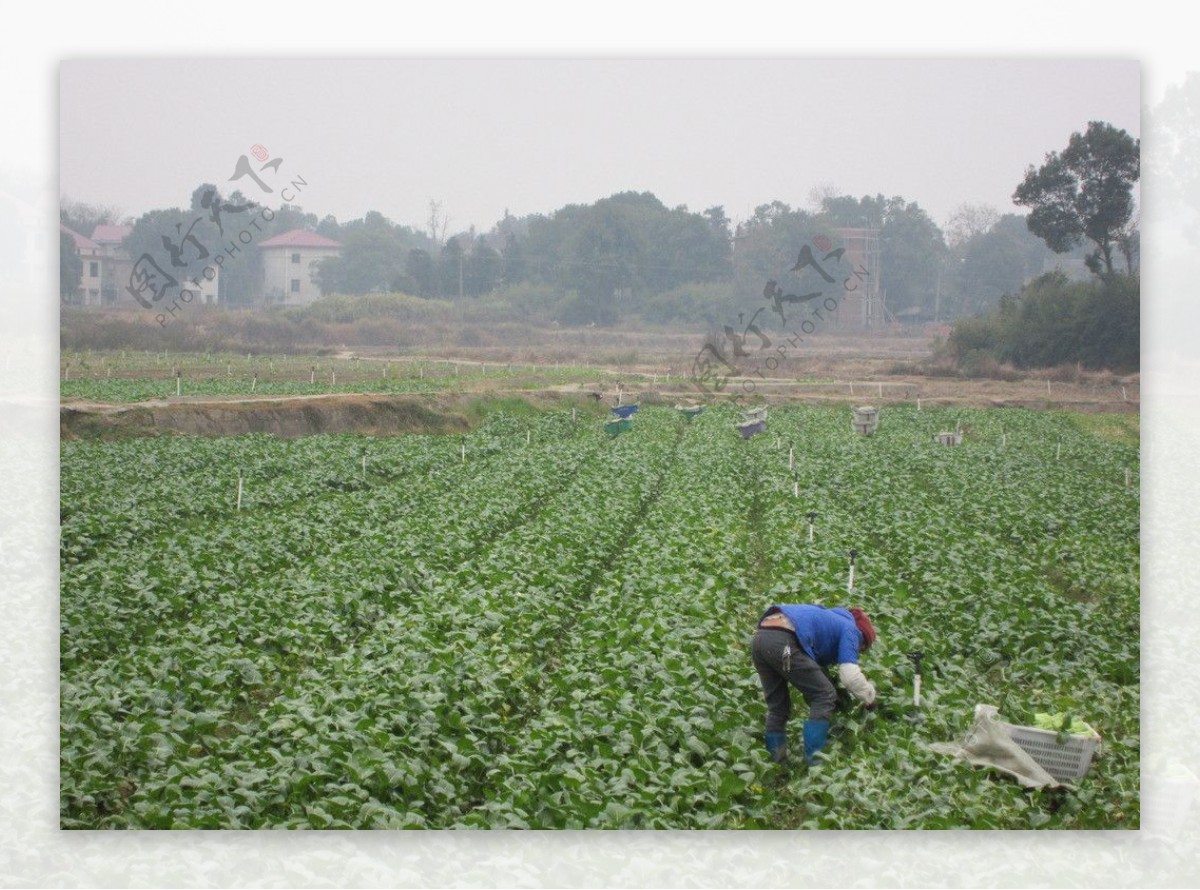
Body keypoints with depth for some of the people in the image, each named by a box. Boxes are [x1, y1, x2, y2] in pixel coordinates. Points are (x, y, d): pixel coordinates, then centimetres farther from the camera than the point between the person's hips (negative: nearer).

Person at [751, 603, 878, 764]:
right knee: (824, 696, 4)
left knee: (777, 708, 20)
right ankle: (815, 761, 0)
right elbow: (850, 675, 0)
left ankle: (776, 762, 21)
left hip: (759, 638, 9)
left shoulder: (831, 620, 38)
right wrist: (869, 697, 16)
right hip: (784, 643, -9)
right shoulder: (850, 629, 13)